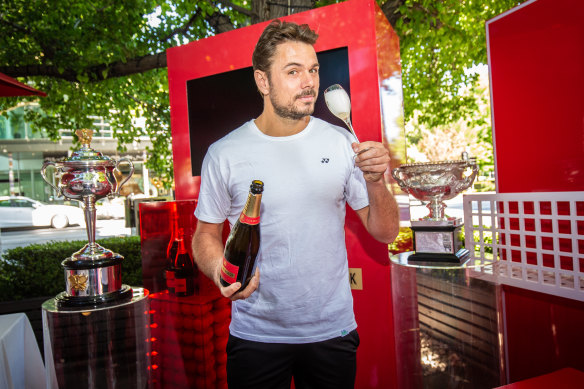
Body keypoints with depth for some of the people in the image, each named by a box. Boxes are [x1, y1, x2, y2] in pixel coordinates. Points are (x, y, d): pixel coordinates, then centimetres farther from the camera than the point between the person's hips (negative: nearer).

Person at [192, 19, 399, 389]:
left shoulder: (340, 143, -4)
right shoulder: (224, 154, -8)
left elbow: (385, 233, -2)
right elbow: (206, 234, 2)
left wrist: (376, 181, -21)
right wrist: (221, 271, -19)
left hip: (333, 331, 2)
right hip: (256, 334, -1)